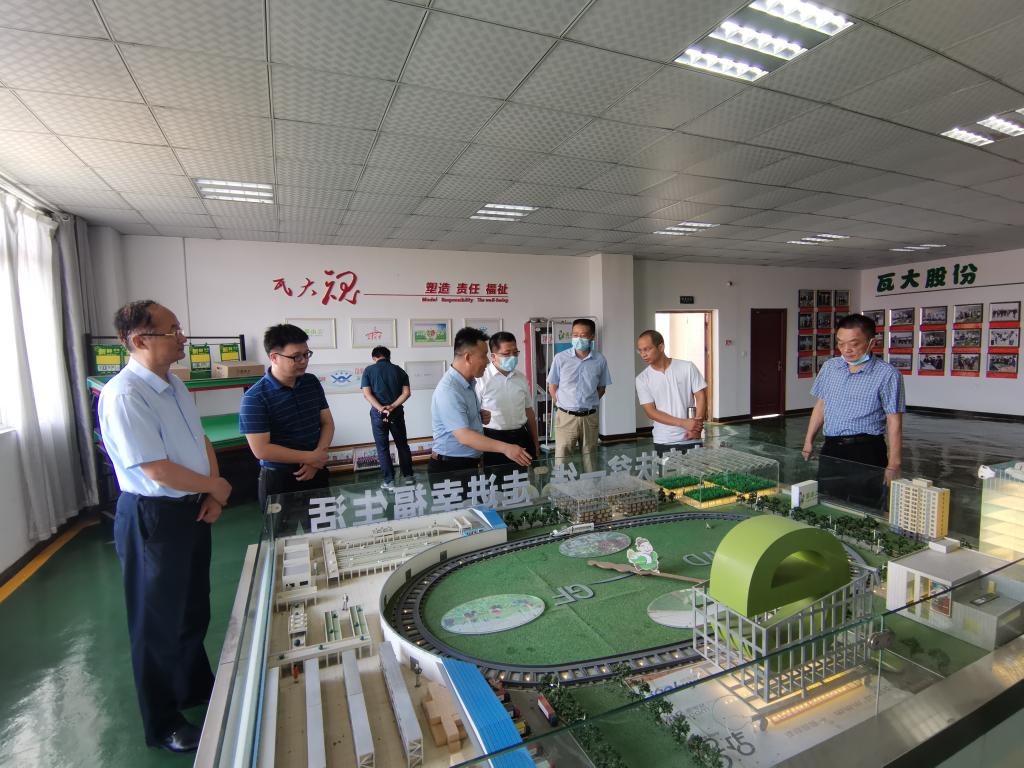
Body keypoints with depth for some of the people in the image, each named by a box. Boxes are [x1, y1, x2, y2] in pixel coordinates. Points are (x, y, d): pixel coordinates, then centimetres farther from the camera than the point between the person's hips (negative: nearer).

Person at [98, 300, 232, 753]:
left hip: (193, 509, 8)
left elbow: (201, 441, 11)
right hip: (154, 518, -8)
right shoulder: (124, 395, -23)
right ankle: (162, 725, 35)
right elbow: (159, 471, -26)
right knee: (159, 624, 12)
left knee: (194, 610, 25)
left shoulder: (174, 385, 4)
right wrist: (217, 487, -10)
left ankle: (196, 688, 49)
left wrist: (213, 495, -2)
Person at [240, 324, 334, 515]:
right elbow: (261, 450, -19)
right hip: (279, 480, -5)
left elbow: (327, 423, 4)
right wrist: (310, 457, -16)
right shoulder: (255, 397, -16)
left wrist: (316, 462, -10)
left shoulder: (312, 383, 1)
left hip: (317, 474, 5)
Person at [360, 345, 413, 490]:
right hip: (397, 412, 2)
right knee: (402, 445, 14)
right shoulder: (398, 370, 6)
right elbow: (406, 392, -5)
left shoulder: (369, 370, 1)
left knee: (382, 448, 7)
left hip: (378, 413, -2)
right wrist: (392, 407, -12)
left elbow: (367, 393, -10)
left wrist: (381, 409, -17)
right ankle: (408, 476, 21)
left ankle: (390, 482, 8)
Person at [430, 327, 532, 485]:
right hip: (449, 469, -9)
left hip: (469, 464, 9)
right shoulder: (448, 391, -23)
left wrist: (481, 416, 3)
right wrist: (505, 448, -35)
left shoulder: (468, 383, 6)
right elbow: (464, 436, -31)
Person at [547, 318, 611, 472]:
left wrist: (589, 405, 4)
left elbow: (601, 387, 11)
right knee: (561, 457, 1)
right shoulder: (560, 358, -5)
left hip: (590, 416, 2)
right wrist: (563, 406, 0)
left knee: (590, 456, 12)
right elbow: (552, 387, 3)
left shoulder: (600, 360, -1)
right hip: (566, 416, -1)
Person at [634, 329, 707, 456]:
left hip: (691, 440, 0)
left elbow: (701, 397, 0)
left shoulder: (687, 367, -2)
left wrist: (696, 428, -13)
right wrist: (683, 423, -15)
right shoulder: (642, 379, -1)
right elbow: (650, 412, -6)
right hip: (663, 442, 1)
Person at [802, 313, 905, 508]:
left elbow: (894, 422, -6)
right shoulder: (829, 367, 9)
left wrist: (893, 465, -8)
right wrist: (809, 440, 14)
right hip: (830, 450, 5)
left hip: (866, 451, -4)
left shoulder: (887, 375, -6)